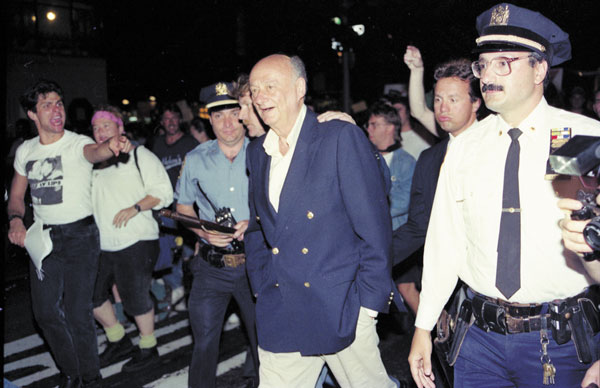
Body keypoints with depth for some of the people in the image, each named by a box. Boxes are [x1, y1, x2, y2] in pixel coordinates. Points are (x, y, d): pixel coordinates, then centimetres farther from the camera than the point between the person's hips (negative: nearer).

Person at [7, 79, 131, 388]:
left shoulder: (77, 143, -10)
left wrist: (111, 146, -59)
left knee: (78, 313, -3)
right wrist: (16, 220, -7)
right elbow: (16, 195, 14)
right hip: (42, 237, 5)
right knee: (45, 311, 9)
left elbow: (94, 152, -35)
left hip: (79, 235, -5)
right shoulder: (25, 151, 6)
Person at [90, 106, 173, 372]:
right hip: (100, 244, 7)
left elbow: (163, 192, -8)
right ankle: (118, 341, 31)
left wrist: (135, 208, -19)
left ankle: (148, 349, 20)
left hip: (135, 242, -7)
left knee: (135, 298, 0)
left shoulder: (138, 155, -2)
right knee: (91, 295, 11)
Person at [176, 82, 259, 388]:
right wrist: (204, 231, -6)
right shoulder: (195, 160, 3)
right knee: (204, 340, 7)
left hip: (255, 262, -1)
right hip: (211, 266, 1)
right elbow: (183, 208, 13)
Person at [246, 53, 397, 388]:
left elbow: (374, 226, -11)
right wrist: (261, 287, 11)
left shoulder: (342, 138, -10)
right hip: (279, 317, 6)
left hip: (342, 309, -5)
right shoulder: (257, 151, 10)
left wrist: (368, 301, -11)